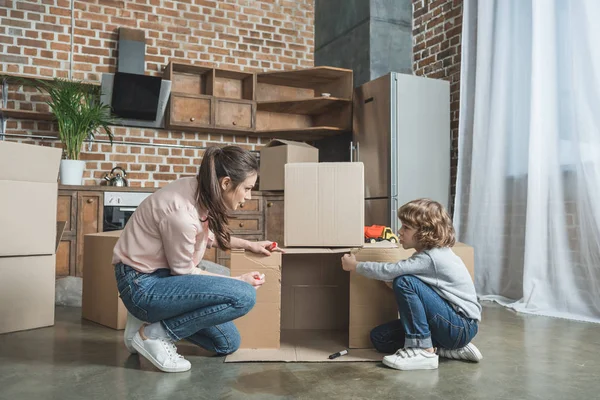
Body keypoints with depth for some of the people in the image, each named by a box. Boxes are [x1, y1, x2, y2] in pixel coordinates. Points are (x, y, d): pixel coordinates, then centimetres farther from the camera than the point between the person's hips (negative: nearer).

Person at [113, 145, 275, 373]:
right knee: (243, 296, -25)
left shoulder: (200, 191, -5)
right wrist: (239, 280, -8)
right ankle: (153, 334, -10)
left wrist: (248, 245, 17)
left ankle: (152, 317, 17)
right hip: (142, 285, -9)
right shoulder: (181, 212, -31)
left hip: (162, 274, 9)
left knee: (227, 344, 14)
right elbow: (184, 272, -16)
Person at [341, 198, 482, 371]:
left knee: (404, 282, -24)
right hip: (449, 324, 10)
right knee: (380, 338, 4)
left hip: (462, 327, -10)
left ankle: (423, 350, -15)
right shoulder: (432, 253, 7)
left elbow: (389, 271, -22)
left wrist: (355, 265, -7)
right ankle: (452, 349, 5)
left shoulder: (431, 258, -22)